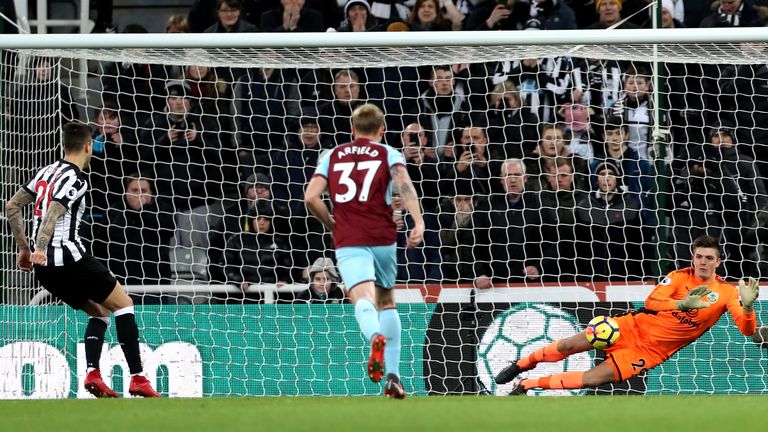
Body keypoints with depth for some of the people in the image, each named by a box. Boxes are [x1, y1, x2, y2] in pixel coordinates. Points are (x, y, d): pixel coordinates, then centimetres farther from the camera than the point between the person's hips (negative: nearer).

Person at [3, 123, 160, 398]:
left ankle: (92, 374, -1)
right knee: (123, 304, 1)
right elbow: (53, 213, -25)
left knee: (99, 312, 20)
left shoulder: (47, 172, 16)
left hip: (44, 268, 8)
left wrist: (24, 248, 22)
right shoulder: (75, 179, -9)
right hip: (68, 257, -8)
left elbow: (12, 207, 18)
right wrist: (40, 249, -37)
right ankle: (138, 380, -7)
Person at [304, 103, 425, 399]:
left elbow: (311, 197, 5)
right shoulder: (388, 154, 10)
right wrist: (418, 223, -21)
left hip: (348, 242, -1)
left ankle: (375, 337, -53)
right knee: (387, 302, 20)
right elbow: (404, 184, -10)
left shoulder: (331, 157, 16)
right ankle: (392, 376, 17)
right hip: (382, 238, 1)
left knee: (363, 298, -18)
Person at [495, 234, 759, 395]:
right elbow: (651, 301, -18)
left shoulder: (727, 293, -7)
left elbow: (747, 330, -15)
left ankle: (528, 385, -2)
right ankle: (522, 365, 25)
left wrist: (748, 306, -37)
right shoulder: (681, 276, -5)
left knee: (594, 379, -18)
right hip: (637, 326, 1)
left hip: (653, 351, -1)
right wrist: (682, 304, -36)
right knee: (568, 346, -6)